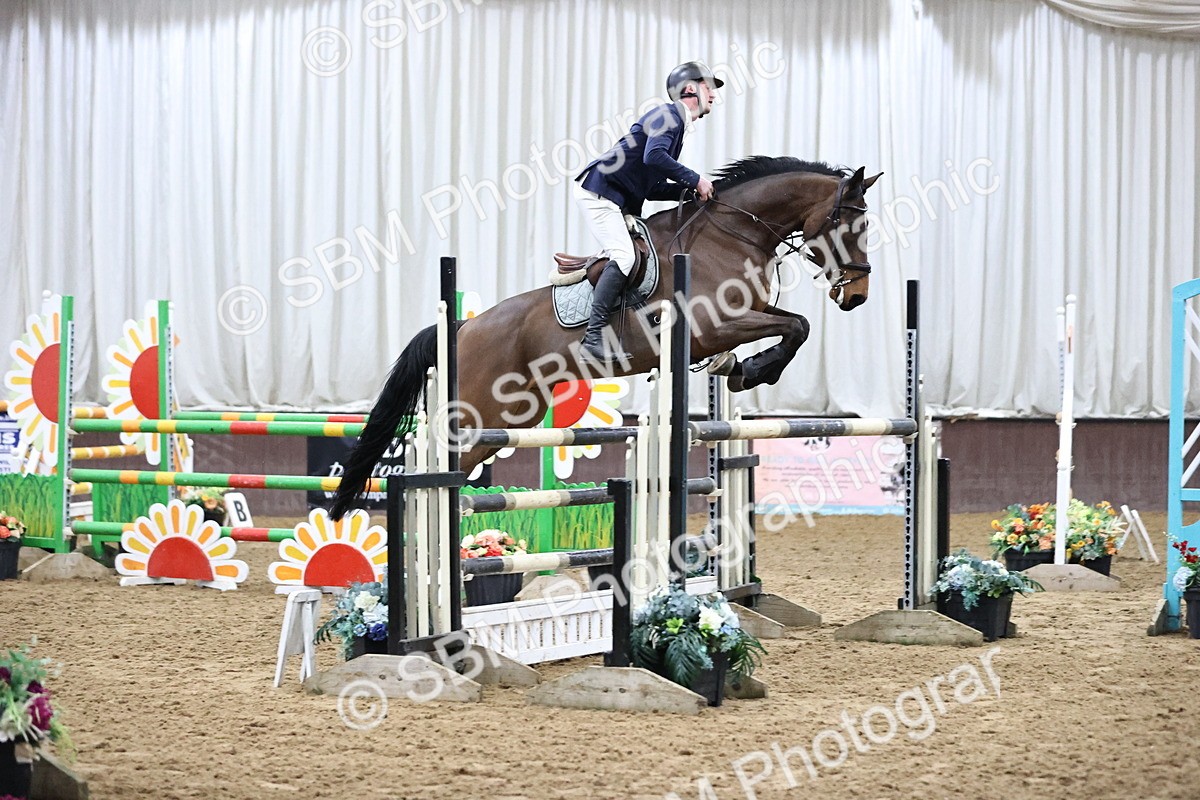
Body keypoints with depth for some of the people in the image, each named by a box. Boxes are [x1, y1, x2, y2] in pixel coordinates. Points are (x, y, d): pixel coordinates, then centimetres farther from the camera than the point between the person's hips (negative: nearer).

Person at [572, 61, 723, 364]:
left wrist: (688, 190, 5)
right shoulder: (668, 114, -8)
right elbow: (654, 156, -27)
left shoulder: (677, 124, 22)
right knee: (624, 255, -22)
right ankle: (594, 336, -28)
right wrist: (695, 181, -19)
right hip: (597, 190, -10)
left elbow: (653, 189, 21)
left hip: (621, 201, 10)